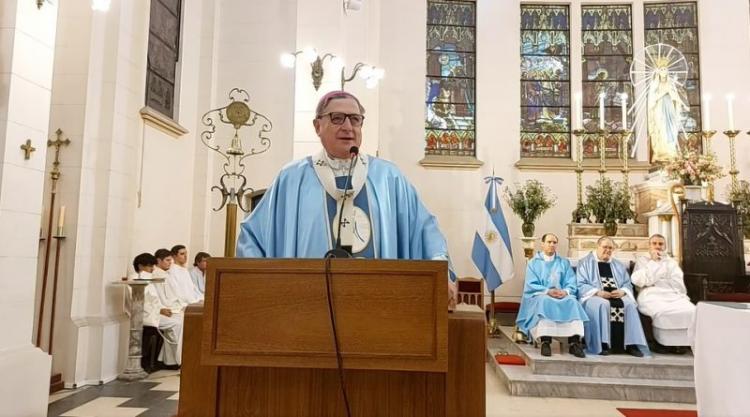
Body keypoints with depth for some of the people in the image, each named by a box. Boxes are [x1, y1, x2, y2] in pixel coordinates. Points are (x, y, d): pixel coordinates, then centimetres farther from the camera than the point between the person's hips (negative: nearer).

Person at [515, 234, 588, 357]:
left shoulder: (564, 263, 19)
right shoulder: (534, 263, 12)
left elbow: (571, 284, 6)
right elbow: (531, 285, -1)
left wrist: (565, 292, -17)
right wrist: (548, 291, -18)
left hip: (562, 296, 2)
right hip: (540, 296, -2)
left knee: (572, 302, -31)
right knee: (545, 302, -37)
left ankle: (574, 343, -39)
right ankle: (545, 342, -44)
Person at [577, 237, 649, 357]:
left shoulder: (618, 265, 23)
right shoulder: (585, 262, 9)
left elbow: (628, 284, 14)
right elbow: (580, 284, -2)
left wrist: (622, 291, -10)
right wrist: (597, 292, -18)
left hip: (617, 296, 4)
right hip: (594, 296, -4)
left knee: (629, 304, -28)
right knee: (602, 305, -37)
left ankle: (631, 344, -28)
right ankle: (602, 344, -34)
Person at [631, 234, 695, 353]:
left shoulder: (671, 262, 24)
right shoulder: (642, 261, 15)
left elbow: (677, 284, 12)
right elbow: (640, 281, -4)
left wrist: (656, 281, 0)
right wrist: (653, 262, 0)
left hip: (673, 295, 4)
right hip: (651, 295, -4)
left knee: (690, 310, -27)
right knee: (663, 311, -36)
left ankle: (680, 342, -17)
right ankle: (664, 343, -20)